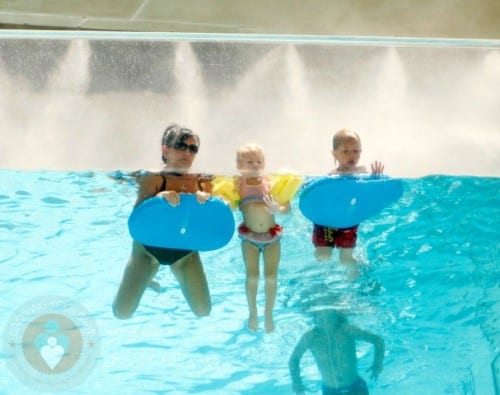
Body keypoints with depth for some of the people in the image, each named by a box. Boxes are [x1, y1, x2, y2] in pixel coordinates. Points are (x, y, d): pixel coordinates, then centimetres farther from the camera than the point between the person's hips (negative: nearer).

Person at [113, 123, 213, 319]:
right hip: (149, 247, -3)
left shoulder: (201, 181, -4)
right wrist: (160, 197, -38)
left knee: (203, 311, -1)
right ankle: (144, 277, 29)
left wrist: (205, 202, -27)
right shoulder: (154, 178, -15)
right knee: (122, 312, -4)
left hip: (185, 250, 3)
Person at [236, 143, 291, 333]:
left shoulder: (272, 183, -3)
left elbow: (287, 207, -6)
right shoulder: (238, 185, -4)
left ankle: (268, 315, 21)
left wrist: (276, 209, -27)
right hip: (249, 238, -1)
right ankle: (252, 312, 24)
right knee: (252, 277, -1)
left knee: (271, 277, 2)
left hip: (272, 236, 1)